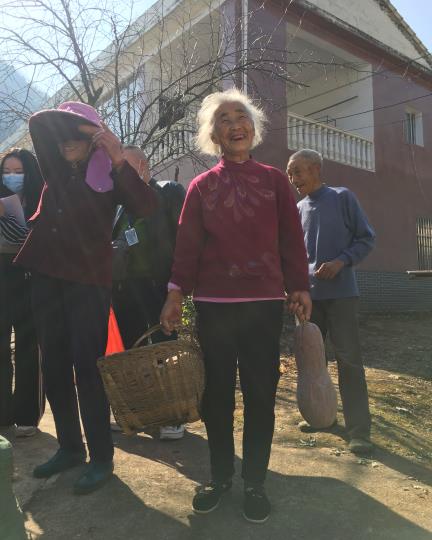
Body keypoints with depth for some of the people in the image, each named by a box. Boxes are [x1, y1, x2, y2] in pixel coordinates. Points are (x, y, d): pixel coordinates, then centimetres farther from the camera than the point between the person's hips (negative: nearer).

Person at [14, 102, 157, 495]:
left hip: (88, 279, -6)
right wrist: (56, 119, 5)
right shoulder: (56, 171, 12)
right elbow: (39, 124, 22)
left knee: (87, 368, -5)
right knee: (53, 367, 10)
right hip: (47, 276, 6)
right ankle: (69, 446, 25)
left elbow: (146, 207, -18)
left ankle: (102, 457, 8)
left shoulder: (108, 176, -2)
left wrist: (119, 161, -25)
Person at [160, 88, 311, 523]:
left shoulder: (274, 180, 6)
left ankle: (255, 482, 22)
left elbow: (291, 239, 5)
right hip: (213, 303, 1)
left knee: (260, 393, 5)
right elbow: (187, 244, 3)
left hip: (264, 303, 0)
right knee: (216, 393, 9)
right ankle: (220, 476, 27)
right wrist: (175, 294, -4)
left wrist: (300, 288, 1)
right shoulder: (201, 186, 6)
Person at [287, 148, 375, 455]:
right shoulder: (298, 209, 11)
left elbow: (366, 238, -1)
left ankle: (359, 431, 2)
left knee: (349, 359, -5)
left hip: (341, 292, -5)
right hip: (307, 293, 5)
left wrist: (341, 262, -15)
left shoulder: (343, 198, 0)